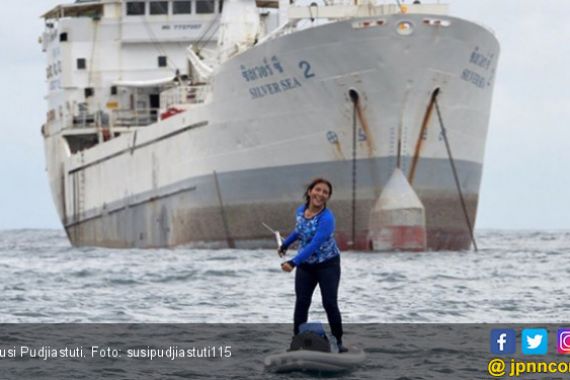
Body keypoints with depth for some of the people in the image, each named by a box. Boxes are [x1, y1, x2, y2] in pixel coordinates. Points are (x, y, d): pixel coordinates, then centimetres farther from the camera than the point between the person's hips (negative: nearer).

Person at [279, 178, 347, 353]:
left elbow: (314, 245, -34)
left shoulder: (327, 218, -25)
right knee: (301, 302, -3)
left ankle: (338, 341, 4)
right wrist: (286, 243, 30)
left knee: (330, 303, -9)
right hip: (305, 266, 5)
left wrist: (294, 262, -43)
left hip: (328, 264, -5)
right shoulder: (300, 211, -4)